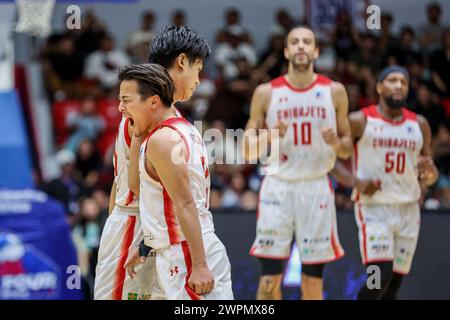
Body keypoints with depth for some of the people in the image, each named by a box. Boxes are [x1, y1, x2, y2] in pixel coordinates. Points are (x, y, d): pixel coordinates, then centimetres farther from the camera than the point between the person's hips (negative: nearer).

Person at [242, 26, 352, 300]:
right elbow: (247, 151, 6)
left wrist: (336, 142, -12)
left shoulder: (334, 92, 5)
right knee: (269, 279, -6)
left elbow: (347, 149, 11)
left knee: (313, 280, 4)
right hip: (278, 187, -1)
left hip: (316, 187, 1)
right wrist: (269, 137, -14)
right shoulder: (266, 93, 2)